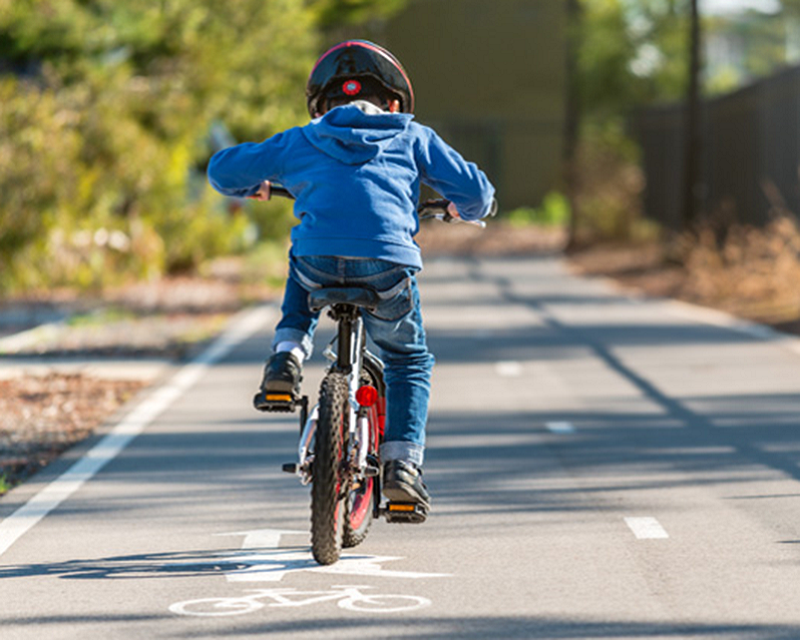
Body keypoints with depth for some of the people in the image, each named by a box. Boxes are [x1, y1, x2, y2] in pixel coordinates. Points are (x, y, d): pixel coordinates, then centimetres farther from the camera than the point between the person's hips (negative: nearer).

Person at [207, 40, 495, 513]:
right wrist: (467, 209, 44)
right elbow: (474, 191, 19)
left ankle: (288, 355, 18)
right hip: (387, 268, -1)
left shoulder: (300, 142, 23)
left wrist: (256, 188, 50)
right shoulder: (412, 137, 22)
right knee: (410, 360, 24)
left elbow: (223, 170, 28)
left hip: (319, 263, 1)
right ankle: (403, 465, 12)